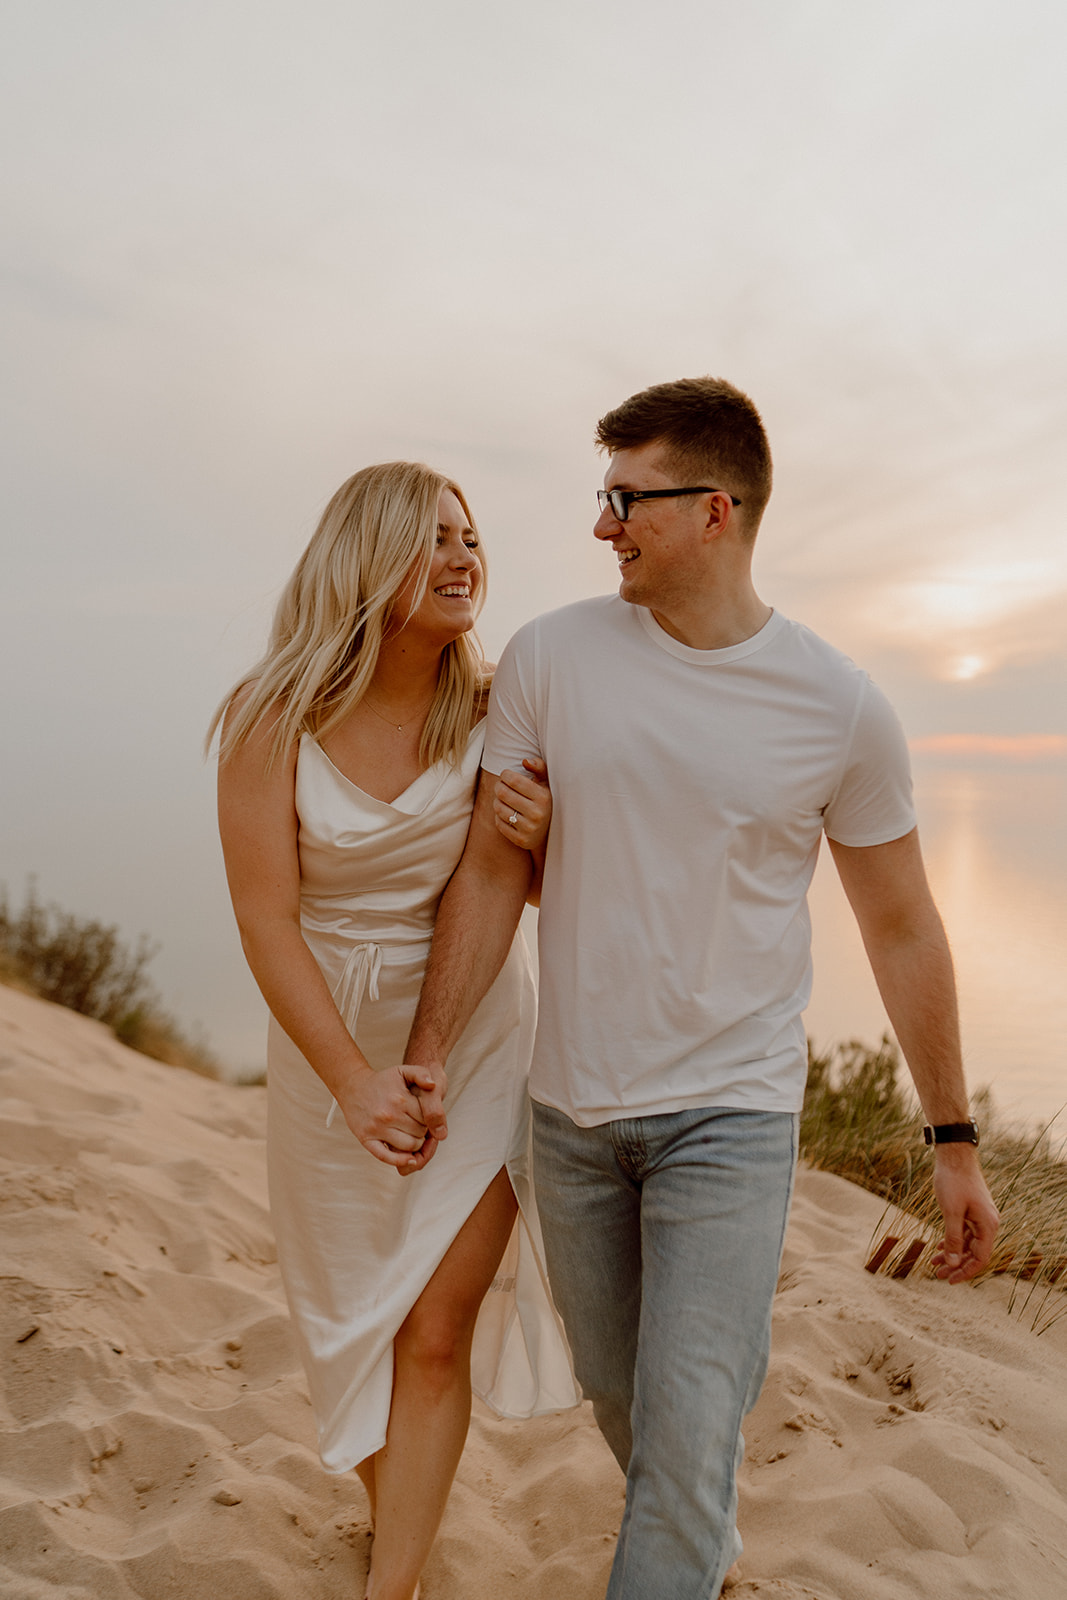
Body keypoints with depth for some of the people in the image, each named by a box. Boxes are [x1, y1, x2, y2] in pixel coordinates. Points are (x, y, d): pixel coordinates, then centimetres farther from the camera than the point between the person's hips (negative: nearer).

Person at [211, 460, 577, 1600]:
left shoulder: (494, 709, -9)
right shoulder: (275, 717, -15)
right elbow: (264, 918, -16)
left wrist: (544, 840, -22)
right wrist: (352, 1078, -22)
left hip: (477, 1037, 0)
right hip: (330, 1042, 0)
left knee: (435, 1331, 0)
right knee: (352, 1321, 18)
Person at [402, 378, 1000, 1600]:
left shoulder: (842, 709, -10)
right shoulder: (550, 658, -7)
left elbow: (901, 926, 0)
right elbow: (492, 871, -1)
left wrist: (954, 1142, 5)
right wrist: (425, 1058, -2)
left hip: (732, 1113, -3)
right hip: (571, 1107, 3)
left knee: (687, 1426, -5)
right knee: (617, 1392, 21)